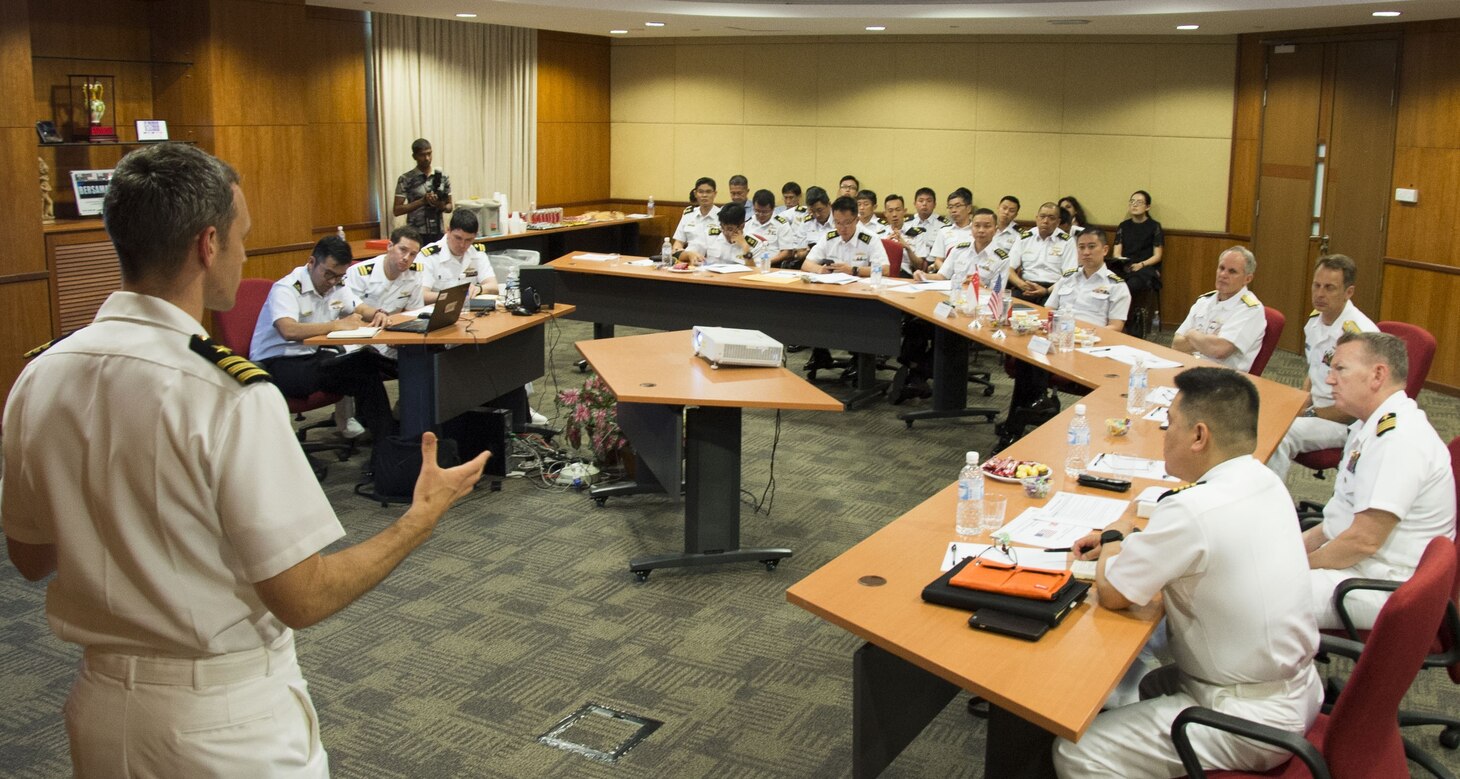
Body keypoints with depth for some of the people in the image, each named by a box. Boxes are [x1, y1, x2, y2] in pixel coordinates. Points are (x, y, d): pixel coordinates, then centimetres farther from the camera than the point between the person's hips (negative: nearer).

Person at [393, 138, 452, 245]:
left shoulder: (443, 177, 8)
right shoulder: (406, 179, -2)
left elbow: (450, 206, 14)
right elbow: (397, 210, -5)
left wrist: (441, 206, -10)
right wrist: (422, 201, -15)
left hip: (438, 233, 3)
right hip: (416, 235, -3)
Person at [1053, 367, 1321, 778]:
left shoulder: (1193, 509, -28)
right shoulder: (1265, 481, -1)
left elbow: (1111, 593, -17)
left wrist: (1115, 536, 2)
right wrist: (1121, 544, 10)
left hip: (1251, 722, -9)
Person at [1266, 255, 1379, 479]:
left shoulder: (1359, 334, -21)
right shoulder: (1315, 320, 6)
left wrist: (1312, 414, -12)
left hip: (1345, 423, -8)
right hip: (1314, 411, 8)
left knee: (1280, 434, -31)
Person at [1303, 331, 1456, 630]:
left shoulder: (1397, 438, -23)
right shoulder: (1375, 426, 11)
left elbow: (1365, 540, -25)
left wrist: (1303, 564, -11)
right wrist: (1304, 542, 6)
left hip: (1381, 587, -11)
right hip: (1351, 559, 11)